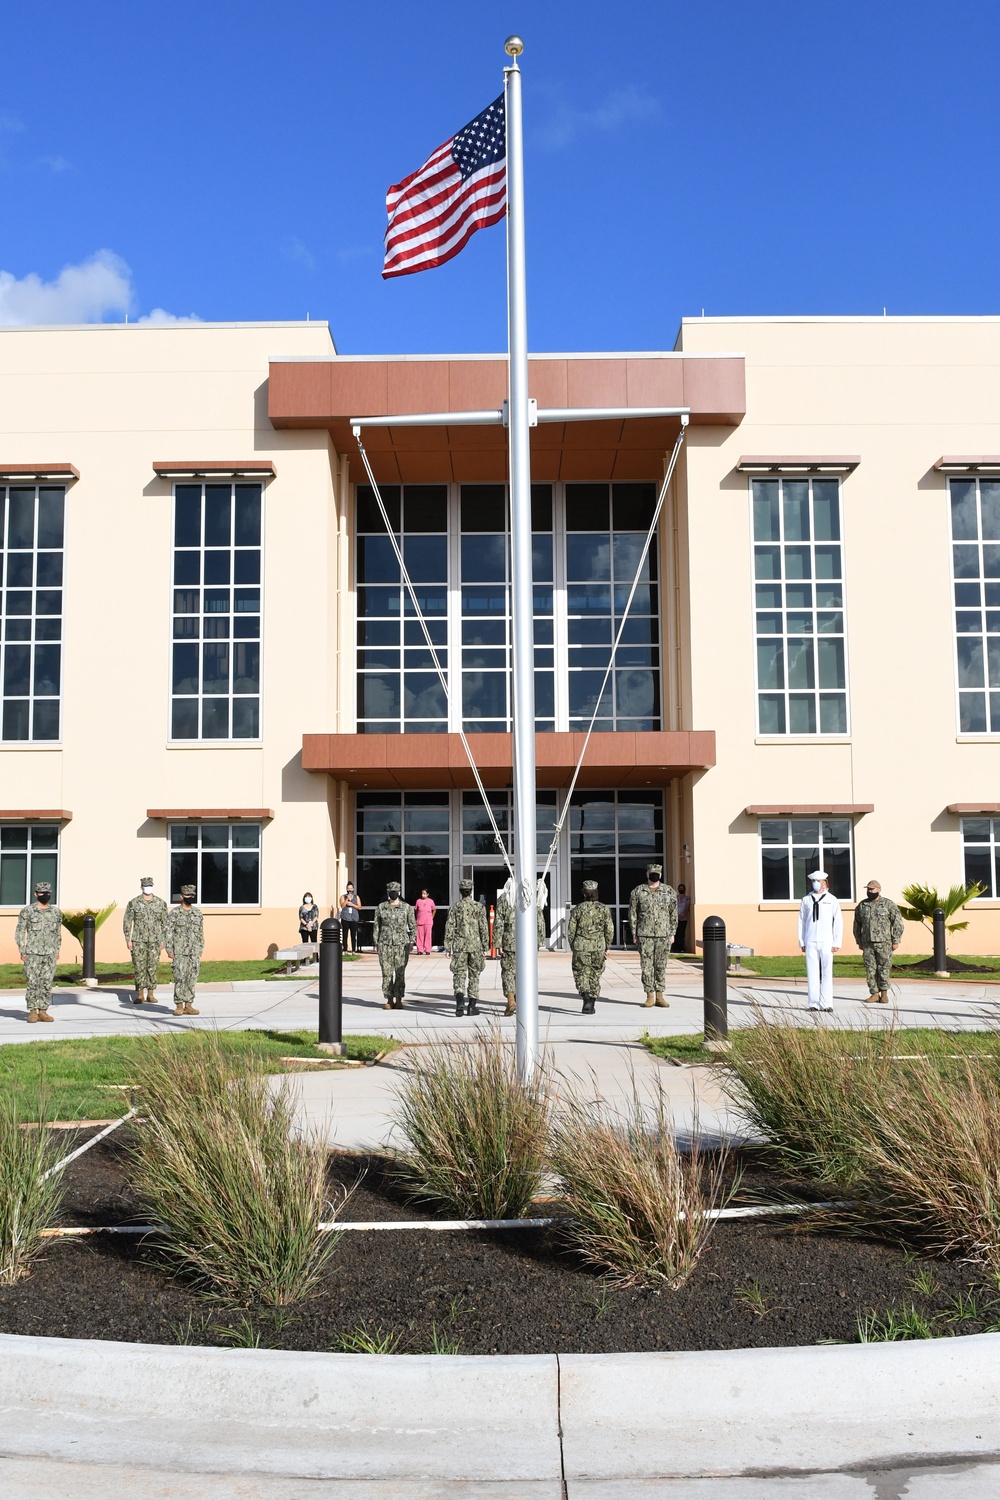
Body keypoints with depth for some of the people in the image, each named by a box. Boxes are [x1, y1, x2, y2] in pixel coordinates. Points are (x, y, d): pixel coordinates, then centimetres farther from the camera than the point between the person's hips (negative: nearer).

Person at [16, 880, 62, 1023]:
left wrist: (57, 950, 11)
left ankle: (43, 1011, 9)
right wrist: (22, 951, -6)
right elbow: (19, 932, 0)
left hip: (50, 954, 3)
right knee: (32, 983, -2)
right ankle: (32, 1012, 6)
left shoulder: (56, 912, 8)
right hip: (32, 954, -3)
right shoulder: (27, 912, -2)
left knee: (47, 984, 2)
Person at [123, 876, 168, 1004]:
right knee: (139, 967, -1)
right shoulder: (133, 903, 1)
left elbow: (165, 922, 9)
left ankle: (150, 995, 10)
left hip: (155, 941, 1)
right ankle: (140, 995, 4)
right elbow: (127, 921, 3)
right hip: (138, 941, -1)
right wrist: (128, 940, -3)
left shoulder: (161, 903, 5)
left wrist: (164, 939, 4)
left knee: (153, 967, 3)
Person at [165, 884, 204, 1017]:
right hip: (180, 952, -4)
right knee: (180, 979, -4)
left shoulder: (198, 912, 9)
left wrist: (201, 950, 10)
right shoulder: (175, 912, -4)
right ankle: (179, 1006, 3)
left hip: (194, 952, 4)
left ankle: (188, 1005, 10)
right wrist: (169, 950, -8)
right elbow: (168, 932, -4)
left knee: (192, 979, 4)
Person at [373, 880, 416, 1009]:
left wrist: (411, 941, -1)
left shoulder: (407, 907, 3)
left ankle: (398, 1000, 5)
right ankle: (389, 1000, 7)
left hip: (401, 944, -1)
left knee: (400, 973, -3)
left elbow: (413, 926, 8)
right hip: (385, 944, 1)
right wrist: (376, 943, 7)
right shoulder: (381, 907, 7)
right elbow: (377, 926, 11)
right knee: (386, 972, 0)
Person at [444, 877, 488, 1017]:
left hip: (460, 945, -1)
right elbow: (484, 928, -1)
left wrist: (447, 947, 3)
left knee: (459, 974, 2)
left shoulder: (456, 907, -1)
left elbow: (450, 927, -2)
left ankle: (460, 1002, -20)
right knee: (474, 975, 10)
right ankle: (472, 1006, 12)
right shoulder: (479, 907, 1)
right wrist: (485, 947, 5)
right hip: (475, 945, 1)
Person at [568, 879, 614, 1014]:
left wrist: (573, 947, 12)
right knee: (595, 975, 14)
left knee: (581, 974, 6)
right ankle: (592, 1005, 16)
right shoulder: (604, 909, 0)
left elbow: (571, 930, 0)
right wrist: (607, 948, 9)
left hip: (581, 947, -2)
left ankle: (586, 997, -20)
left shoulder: (577, 909, -3)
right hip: (598, 947, 2)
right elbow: (609, 930, 0)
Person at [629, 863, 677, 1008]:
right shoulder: (638, 892, 3)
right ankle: (650, 996, 5)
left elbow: (673, 914, 8)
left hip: (663, 935, 1)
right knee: (646, 965, -1)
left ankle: (659, 996, 11)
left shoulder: (669, 891, 6)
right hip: (644, 935, -1)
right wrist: (634, 934, 1)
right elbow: (632, 914, 5)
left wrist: (672, 933, 4)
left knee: (661, 966, 4)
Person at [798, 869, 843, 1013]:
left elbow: (838, 922, 3)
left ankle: (826, 1003, -2)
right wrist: (801, 942, 6)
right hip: (810, 942, 2)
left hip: (826, 942, -2)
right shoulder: (806, 900, 10)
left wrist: (837, 943, -3)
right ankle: (814, 1003, 5)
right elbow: (801, 922, 11)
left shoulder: (832, 900, 4)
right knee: (812, 973, 1)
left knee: (827, 973, -4)